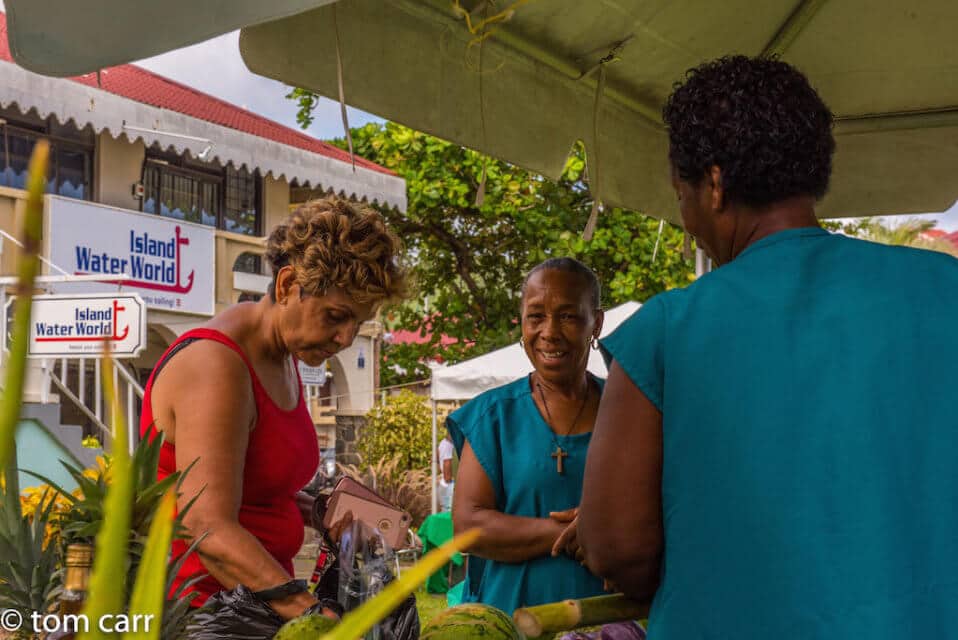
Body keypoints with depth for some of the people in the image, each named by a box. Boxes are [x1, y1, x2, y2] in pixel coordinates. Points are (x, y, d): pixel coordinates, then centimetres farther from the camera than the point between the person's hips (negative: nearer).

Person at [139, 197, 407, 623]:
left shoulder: (282, 357, 11)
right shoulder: (216, 365, -17)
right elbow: (211, 531, -27)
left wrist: (318, 512, 3)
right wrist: (315, 616, -36)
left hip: (257, 602, 8)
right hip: (198, 603, -8)